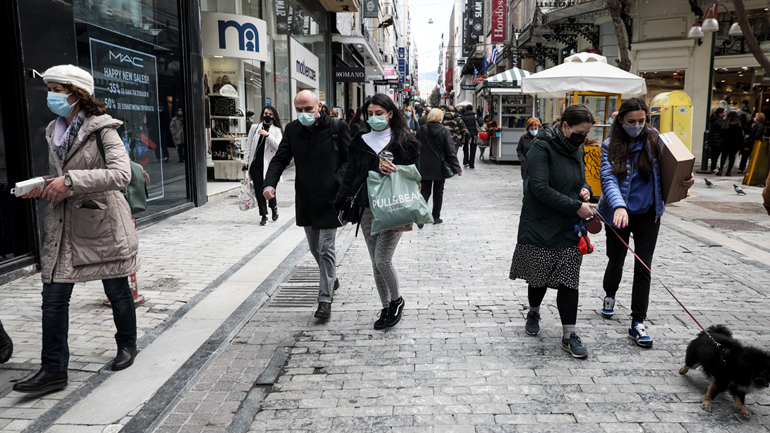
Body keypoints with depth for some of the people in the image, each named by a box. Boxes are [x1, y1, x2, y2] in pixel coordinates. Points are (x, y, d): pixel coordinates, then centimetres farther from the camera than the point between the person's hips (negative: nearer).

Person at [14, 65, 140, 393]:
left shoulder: (102, 129, -11)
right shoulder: (53, 131, 12)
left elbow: (121, 174, -25)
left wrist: (70, 180, -28)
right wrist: (40, 188, 3)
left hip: (102, 222, -6)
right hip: (63, 227, 6)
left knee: (117, 291, 10)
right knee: (53, 297, 1)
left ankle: (127, 345, 33)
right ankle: (53, 370, 11)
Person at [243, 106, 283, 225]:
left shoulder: (277, 131, 7)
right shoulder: (254, 127, 14)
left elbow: (278, 146, -8)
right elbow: (248, 145, 15)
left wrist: (267, 135, -19)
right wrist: (246, 162, 8)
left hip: (269, 164, -2)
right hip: (255, 163, 2)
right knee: (259, 190, 0)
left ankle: (274, 207, 25)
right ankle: (264, 216, 9)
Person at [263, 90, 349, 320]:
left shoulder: (337, 127, -7)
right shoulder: (292, 129, 5)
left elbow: (350, 160, -3)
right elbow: (280, 159, 4)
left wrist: (336, 182, -18)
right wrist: (269, 183, -14)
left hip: (330, 198, -5)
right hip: (305, 199, 5)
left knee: (325, 249, -4)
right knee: (315, 247, 18)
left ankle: (325, 299, 4)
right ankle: (331, 279, 43)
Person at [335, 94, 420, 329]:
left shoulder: (404, 141, 0)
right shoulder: (360, 143, 10)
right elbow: (350, 177, 11)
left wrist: (397, 172, -19)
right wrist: (340, 204, 4)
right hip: (368, 210, 4)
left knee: (383, 259, -11)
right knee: (376, 263, 9)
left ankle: (396, 300, 15)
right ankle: (386, 308, 24)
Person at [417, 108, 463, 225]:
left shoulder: (421, 131, -3)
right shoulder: (444, 132, -10)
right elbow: (451, 152, -10)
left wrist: (417, 166, 14)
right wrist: (457, 168, -5)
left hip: (424, 167, 2)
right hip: (440, 168, -1)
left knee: (425, 191, 8)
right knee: (438, 192, 11)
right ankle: (436, 217, 17)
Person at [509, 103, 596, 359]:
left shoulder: (576, 149, 10)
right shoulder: (542, 147, -14)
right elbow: (540, 188, -22)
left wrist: (585, 190, 1)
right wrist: (576, 207, -22)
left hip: (569, 228, 5)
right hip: (541, 227, -5)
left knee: (568, 281, 2)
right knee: (539, 277, 9)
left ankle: (569, 334, 9)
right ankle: (534, 313, 38)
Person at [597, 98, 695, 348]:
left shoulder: (653, 139, -2)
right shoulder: (610, 146, -10)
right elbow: (608, 179, -22)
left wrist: (686, 179, -18)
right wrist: (618, 206, -39)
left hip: (648, 215, 1)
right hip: (619, 214, -1)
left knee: (643, 267, -1)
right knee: (616, 261, 13)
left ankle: (638, 324, 4)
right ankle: (610, 295, 46)